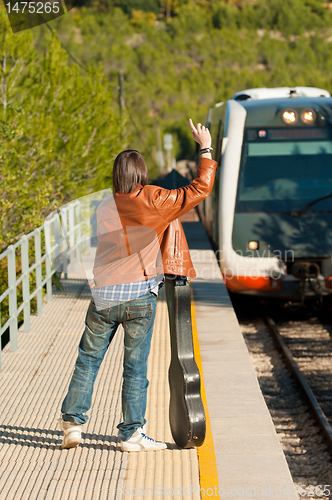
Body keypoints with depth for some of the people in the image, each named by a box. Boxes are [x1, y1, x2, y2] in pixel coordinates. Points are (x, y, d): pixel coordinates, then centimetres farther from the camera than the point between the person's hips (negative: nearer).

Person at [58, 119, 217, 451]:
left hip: (103, 296, 3)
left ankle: (72, 422, 11)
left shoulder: (104, 210, 7)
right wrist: (206, 148, 6)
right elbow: (200, 189, -4)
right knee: (135, 367, 5)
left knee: (88, 360, 13)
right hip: (139, 297, -3)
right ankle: (132, 433, 8)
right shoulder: (154, 202, -6)